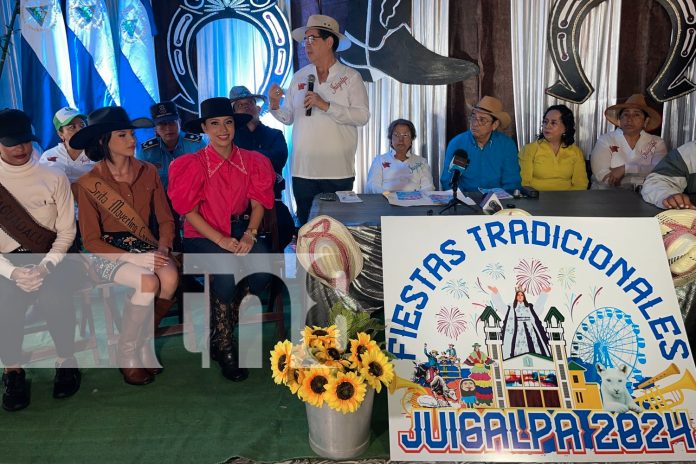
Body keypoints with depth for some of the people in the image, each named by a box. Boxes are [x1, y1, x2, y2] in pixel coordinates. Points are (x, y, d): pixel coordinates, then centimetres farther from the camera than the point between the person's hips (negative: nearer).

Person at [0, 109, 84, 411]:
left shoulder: (54, 178, 5)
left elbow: (66, 232, 1)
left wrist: (45, 266, -15)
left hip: (51, 258, 0)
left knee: (52, 297, -30)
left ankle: (66, 361, -4)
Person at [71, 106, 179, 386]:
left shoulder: (148, 172, 2)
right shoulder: (89, 184, -8)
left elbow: (165, 219, 5)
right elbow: (91, 241, -10)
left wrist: (162, 250, -15)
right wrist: (134, 258, -23)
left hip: (144, 246, 4)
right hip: (107, 253, -3)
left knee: (170, 276, -29)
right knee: (148, 282, -32)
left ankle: (144, 344, -6)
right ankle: (127, 355, -9)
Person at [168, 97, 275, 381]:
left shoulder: (251, 161, 5)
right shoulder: (193, 165, -5)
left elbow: (258, 203, 3)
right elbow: (189, 212, -8)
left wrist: (249, 235, -16)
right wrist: (222, 241, -20)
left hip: (239, 230, 3)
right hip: (202, 236, -3)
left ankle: (220, 332, -5)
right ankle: (224, 347, -11)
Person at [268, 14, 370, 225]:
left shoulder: (351, 77, -1)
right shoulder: (299, 77, 11)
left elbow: (362, 116, -13)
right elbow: (288, 117, 12)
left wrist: (326, 105, -18)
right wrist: (275, 105, -7)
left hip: (338, 171, -3)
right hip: (303, 170, 4)